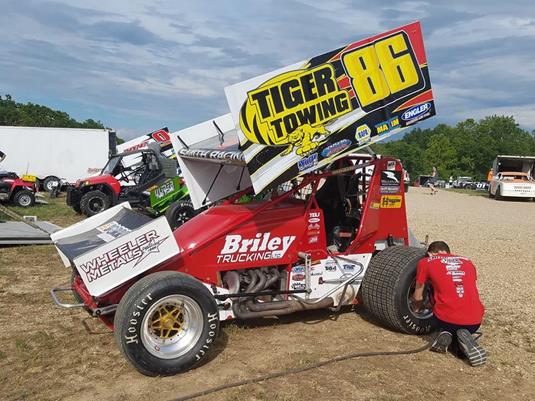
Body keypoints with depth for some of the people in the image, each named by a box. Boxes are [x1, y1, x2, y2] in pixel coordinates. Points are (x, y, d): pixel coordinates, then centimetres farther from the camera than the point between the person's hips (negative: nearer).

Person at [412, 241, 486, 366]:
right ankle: (464, 338, 2)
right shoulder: (467, 262, 18)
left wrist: (417, 308, 40)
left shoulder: (426, 262, 8)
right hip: (475, 320, 2)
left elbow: (418, 297, 16)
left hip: (447, 318, -2)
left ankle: (446, 335, 2)